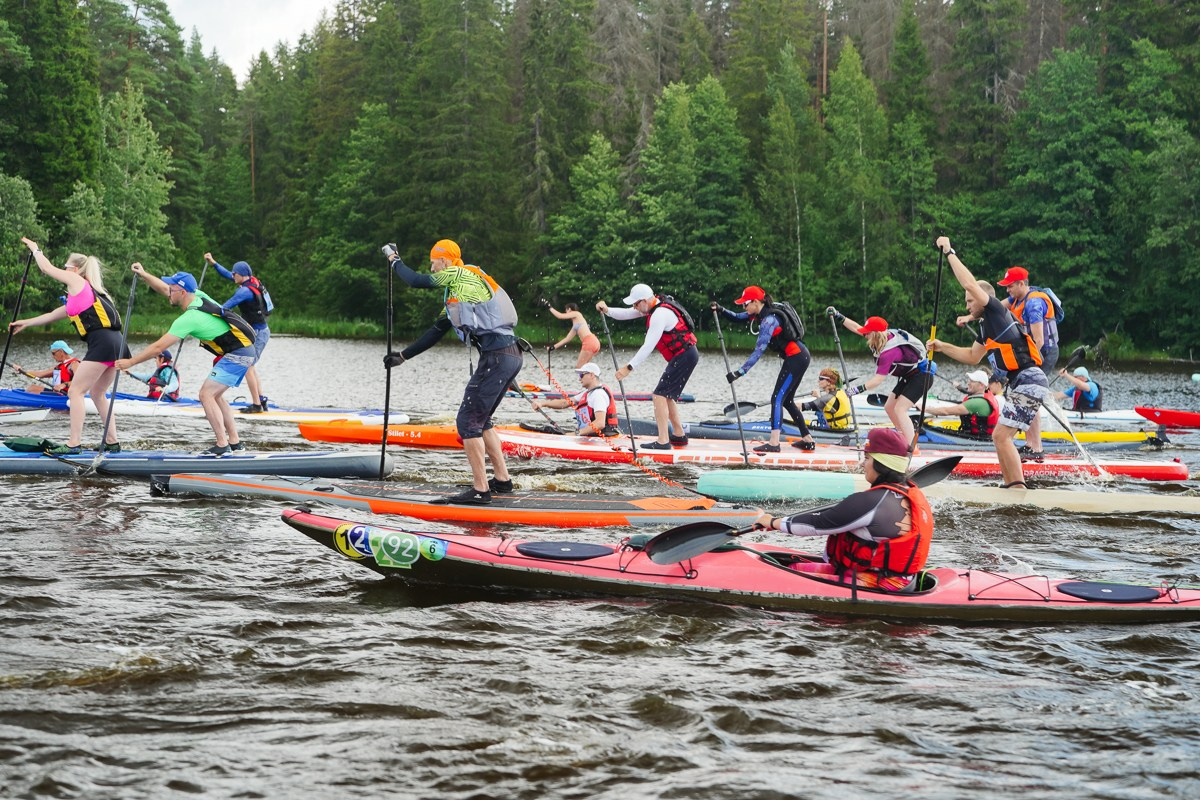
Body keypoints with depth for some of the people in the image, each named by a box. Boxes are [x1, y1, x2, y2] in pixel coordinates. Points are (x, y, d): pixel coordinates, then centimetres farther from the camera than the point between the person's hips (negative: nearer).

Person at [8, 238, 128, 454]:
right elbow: (53, 316, 37)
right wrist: (26, 323, 45)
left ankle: (74, 444, -10)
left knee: (75, 391, -6)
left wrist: (35, 249, 33)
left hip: (102, 344, -9)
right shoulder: (81, 295, 29)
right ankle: (112, 442, 18)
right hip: (116, 345, 9)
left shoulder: (77, 281, 4)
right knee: (97, 394, 20)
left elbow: (47, 268, 15)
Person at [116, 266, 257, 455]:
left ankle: (222, 446, -13)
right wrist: (144, 275, 12)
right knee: (214, 395, 15)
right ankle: (235, 442, 15)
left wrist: (130, 362, -9)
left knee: (206, 394, -11)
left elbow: (158, 348, -17)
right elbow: (164, 289, 20)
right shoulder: (198, 296, 3)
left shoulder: (189, 319, -21)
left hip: (237, 355, -10)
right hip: (243, 350, 10)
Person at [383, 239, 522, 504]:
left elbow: (416, 281, 1)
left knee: (468, 421, -7)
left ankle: (480, 489, -8)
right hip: (510, 356, 10)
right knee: (480, 420, 19)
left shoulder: (460, 274, -1)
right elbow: (437, 332, 31)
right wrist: (403, 356, 34)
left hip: (497, 356, -10)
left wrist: (394, 260, 19)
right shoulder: (457, 293, 26)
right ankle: (502, 480, 23)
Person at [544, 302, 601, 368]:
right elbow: (567, 338, 27)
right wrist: (553, 347, 27)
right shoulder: (575, 326, 27)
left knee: (578, 367, -5)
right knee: (581, 367, 15)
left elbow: (560, 316, 1)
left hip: (589, 342, -9)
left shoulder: (577, 314, 7)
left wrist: (550, 307, 13)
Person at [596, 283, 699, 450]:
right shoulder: (654, 304, 7)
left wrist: (629, 368, -25)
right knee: (667, 396, 18)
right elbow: (627, 314, 14)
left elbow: (648, 347, -26)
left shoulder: (660, 314, -22)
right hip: (684, 356, 10)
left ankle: (663, 441, -18)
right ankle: (679, 435, 27)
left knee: (660, 395, -14)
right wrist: (607, 310, -3)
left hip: (684, 357, -10)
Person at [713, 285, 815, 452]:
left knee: (777, 399, -12)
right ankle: (807, 440, 19)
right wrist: (722, 310, 0)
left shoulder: (769, 319, -21)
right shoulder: (763, 312, 7)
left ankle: (773, 443, -18)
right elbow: (739, 317, 18)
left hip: (796, 359, -10)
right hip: (800, 357, 10)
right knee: (787, 400, 15)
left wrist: (740, 372, -27)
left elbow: (758, 351, -26)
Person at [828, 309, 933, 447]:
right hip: (909, 377, 10)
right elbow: (857, 328, 6)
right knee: (889, 408, 11)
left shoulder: (889, 351, -31)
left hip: (921, 377, -10)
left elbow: (878, 379, -33)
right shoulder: (885, 335, -6)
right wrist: (838, 316, 6)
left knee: (899, 409, -21)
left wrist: (857, 389, -35)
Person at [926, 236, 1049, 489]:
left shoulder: (997, 311, -6)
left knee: (1002, 437, -13)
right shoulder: (987, 325, 21)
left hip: (1029, 383, -10)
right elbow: (973, 356, 34)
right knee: (1001, 437, 13)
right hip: (1020, 384, 10)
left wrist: (949, 252, -10)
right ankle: (1011, 488, 17)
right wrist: (943, 347, 27)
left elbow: (970, 284, -17)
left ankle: (1018, 490, -15)